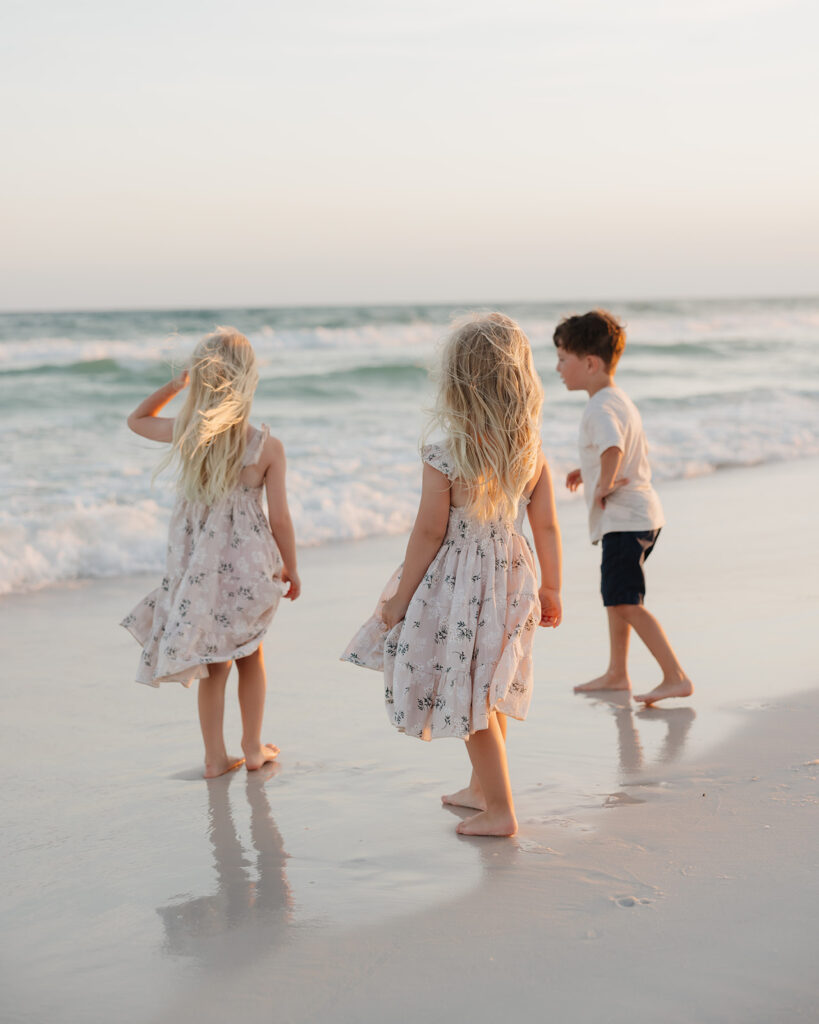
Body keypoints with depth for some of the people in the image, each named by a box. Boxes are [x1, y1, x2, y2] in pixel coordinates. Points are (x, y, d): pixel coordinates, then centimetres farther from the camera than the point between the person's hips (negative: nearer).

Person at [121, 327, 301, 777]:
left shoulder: (184, 434, -10)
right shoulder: (267, 447, -17)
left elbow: (137, 419, 13)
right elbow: (280, 519, -12)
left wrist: (174, 383, 3)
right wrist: (291, 569, 3)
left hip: (197, 567, 2)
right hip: (248, 566, -2)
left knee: (212, 664, 15)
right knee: (250, 657, 19)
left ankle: (215, 756, 20)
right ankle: (253, 747, 29)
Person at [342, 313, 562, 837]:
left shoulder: (444, 457, -20)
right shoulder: (533, 450, -5)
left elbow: (429, 532, -14)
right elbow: (547, 525, 1)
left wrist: (400, 598, -3)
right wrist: (551, 588, 13)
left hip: (460, 586, -6)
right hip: (511, 575, 6)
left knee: (470, 696, 7)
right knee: (489, 690, 23)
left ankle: (499, 810, 15)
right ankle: (483, 788, 39)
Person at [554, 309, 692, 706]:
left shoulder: (599, 408, -19)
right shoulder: (619, 399, 13)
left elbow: (613, 449, -40)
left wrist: (604, 486, -24)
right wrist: (589, 472, 23)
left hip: (624, 518, -11)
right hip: (639, 513, 11)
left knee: (626, 602, -10)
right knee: (615, 593, 22)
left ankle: (676, 677, -9)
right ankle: (617, 673, 33)